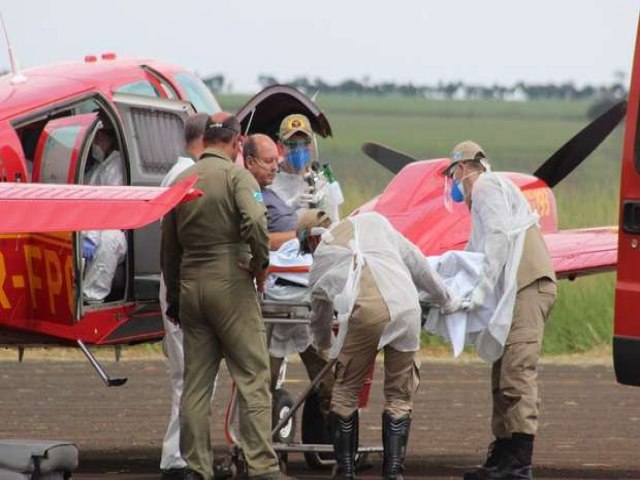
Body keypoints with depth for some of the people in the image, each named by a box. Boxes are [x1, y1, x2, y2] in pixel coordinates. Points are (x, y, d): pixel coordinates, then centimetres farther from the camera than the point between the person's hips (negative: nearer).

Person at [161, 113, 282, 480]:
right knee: (253, 378, -3)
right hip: (230, 283, -6)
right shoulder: (237, 176, -6)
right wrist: (261, 263, -8)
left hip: (190, 285, 6)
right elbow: (255, 220, -24)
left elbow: (169, 246, 17)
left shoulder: (181, 181, 12)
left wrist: (174, 297, 25)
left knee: (196, 382, 9)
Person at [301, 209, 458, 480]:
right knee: (399, 396, 14)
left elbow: (320, 313, 37)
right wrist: (446, 300, 36)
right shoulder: (373, 222, 26)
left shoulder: (321, 258, 24)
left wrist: (322, 344, 58)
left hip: (364, 314, -2)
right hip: (406, 308, 2)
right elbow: (416, 262, 25)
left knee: (346, 392, 17)